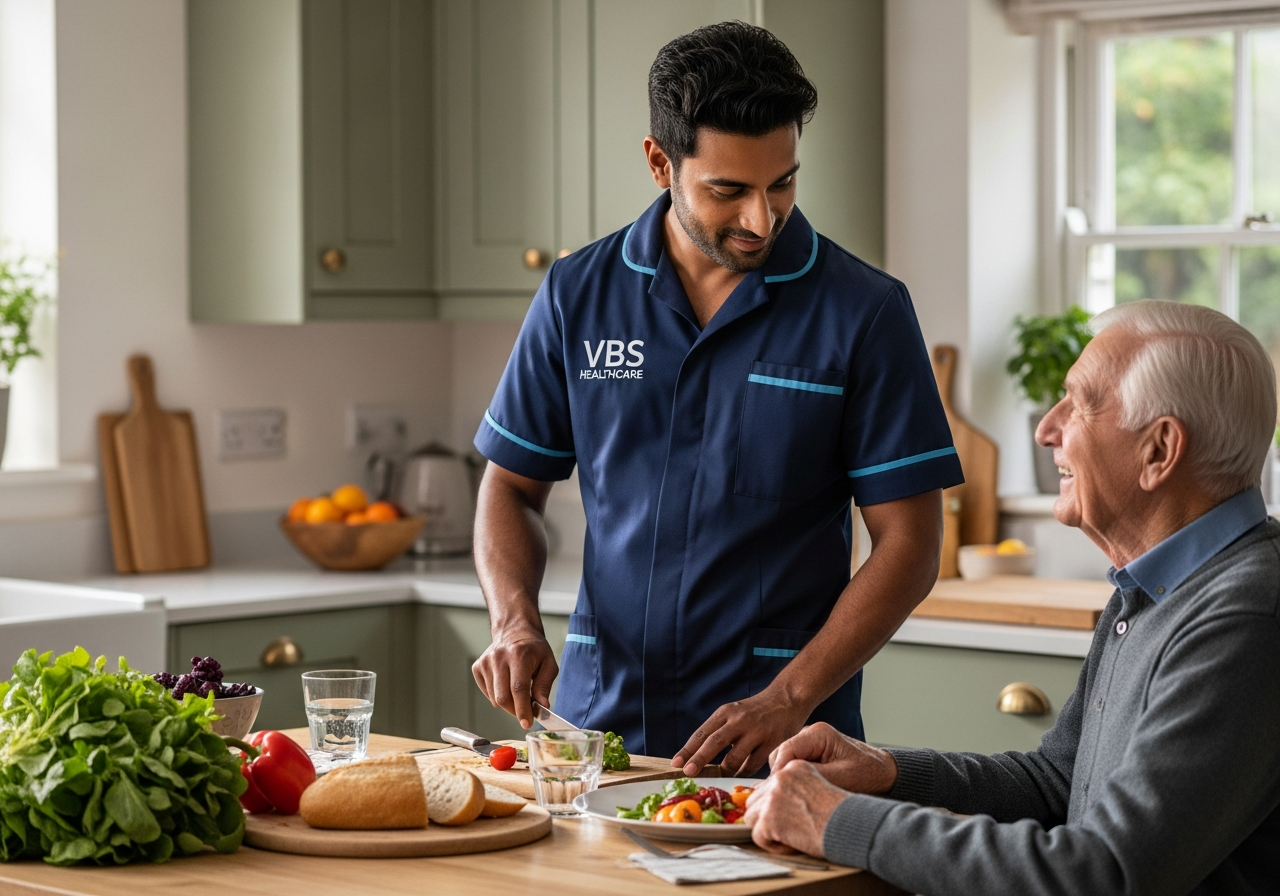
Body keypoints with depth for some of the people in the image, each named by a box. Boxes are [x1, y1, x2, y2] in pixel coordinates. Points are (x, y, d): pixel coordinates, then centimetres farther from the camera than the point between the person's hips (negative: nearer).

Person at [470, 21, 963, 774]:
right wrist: (515, 622, -5)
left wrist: (788, 700, -14)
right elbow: (513, 487, 14)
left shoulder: (864, 311, -4)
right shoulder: (579, 294, 5)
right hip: (600, 720, 3)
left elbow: (910, 544, -4)